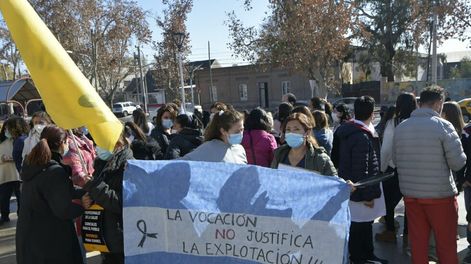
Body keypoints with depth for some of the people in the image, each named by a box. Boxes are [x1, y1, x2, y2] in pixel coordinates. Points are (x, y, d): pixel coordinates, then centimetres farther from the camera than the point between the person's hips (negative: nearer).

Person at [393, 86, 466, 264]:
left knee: (417, 241, 14)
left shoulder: (400, 127, 2)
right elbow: (458, 163, -13)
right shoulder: (443, 126, -13)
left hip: (410, 193, 4)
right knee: (446, 244, 10)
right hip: (440, 194, -4)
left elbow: (395, 160, 9)